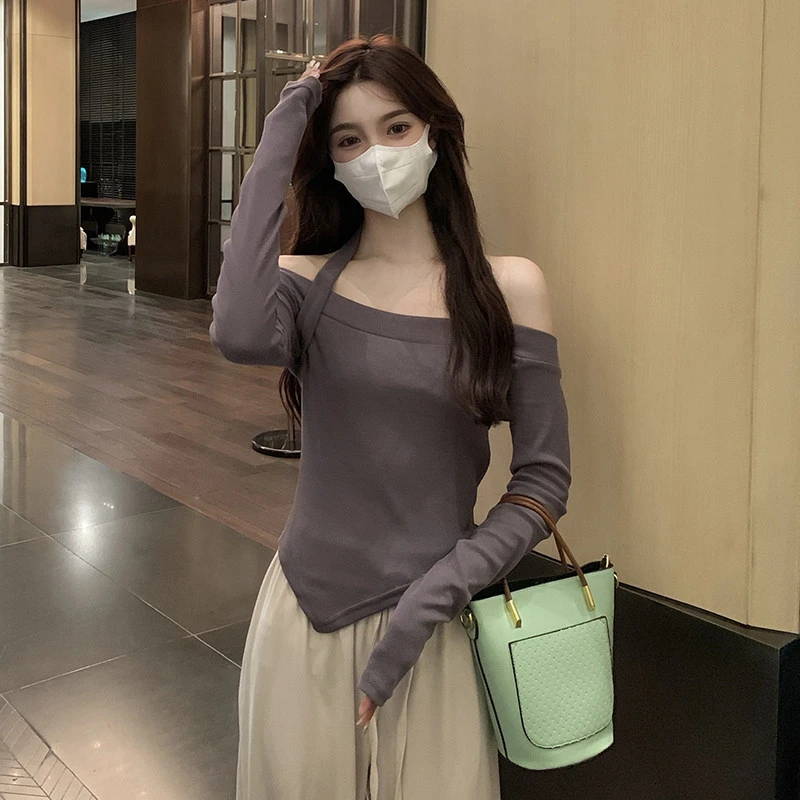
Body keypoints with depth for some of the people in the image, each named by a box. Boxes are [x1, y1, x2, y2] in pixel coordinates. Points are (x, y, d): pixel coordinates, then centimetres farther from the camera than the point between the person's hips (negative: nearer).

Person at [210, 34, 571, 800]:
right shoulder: (306, 281, -2)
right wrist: (276, 148, -17)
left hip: (431, 621, -1)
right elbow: (241, 335, -27)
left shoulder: (509, 287, -4)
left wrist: (431, 598, -14)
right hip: (307, 614, 1)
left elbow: (543, 480, -4)